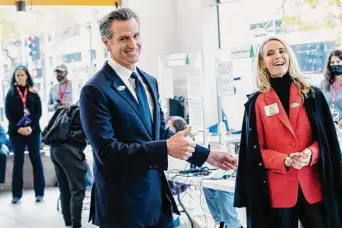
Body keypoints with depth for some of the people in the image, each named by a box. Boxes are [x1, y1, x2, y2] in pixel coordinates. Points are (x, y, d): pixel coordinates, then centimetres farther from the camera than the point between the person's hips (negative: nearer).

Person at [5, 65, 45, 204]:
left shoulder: (34, 93, 8)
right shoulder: (11, 93, 8)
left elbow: (38, 112, 1)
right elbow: (8, 113, 0)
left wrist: (31, 127, -14)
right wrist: (18, 128, -13)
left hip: (33, 130, 0)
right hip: (16, 131, 0)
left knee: (36, 160, 1)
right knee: (18, 161, 1)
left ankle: (39, 193, 4)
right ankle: (17, 194, 3)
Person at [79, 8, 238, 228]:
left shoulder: (149, 81, 10)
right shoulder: (95, 90, -15)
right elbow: (106, 150, -21)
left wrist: (206, 155, 12)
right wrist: (166, 148, -26)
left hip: (157, 197, 7)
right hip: (123, 204, -7)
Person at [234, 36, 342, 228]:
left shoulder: (312, 95, 6)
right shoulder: (256, 103, 2)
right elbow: (254, 150, 0)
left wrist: (310, 153, -13)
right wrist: (284, 161, -15)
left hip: (313, 187, 1)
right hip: (278, 189, -1)